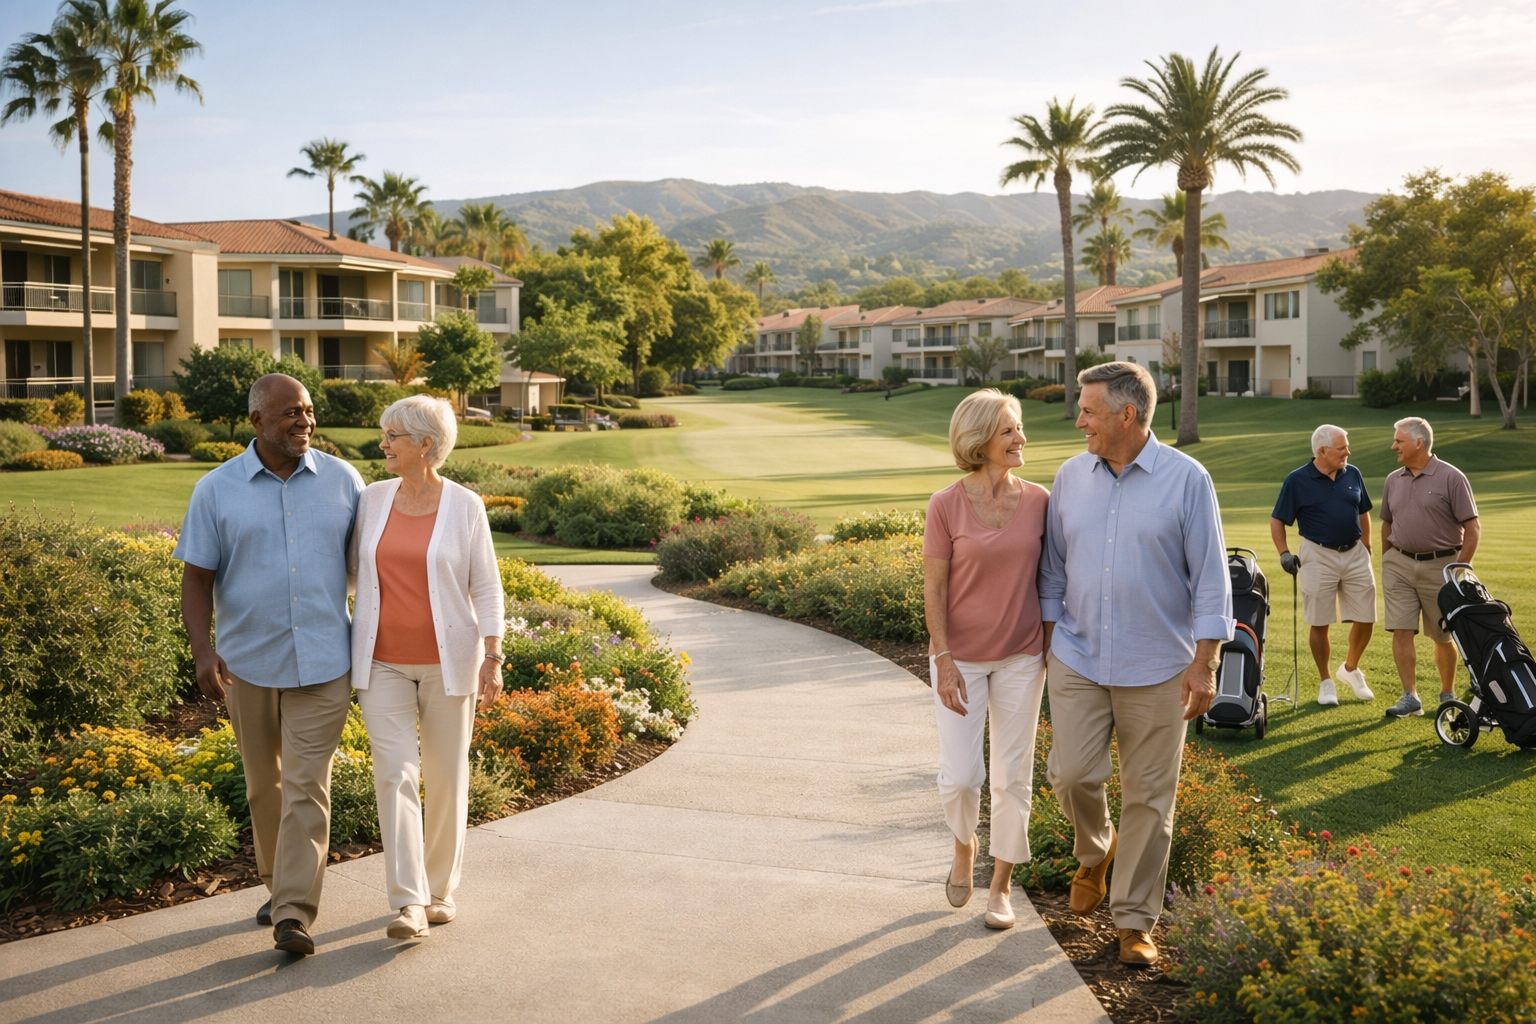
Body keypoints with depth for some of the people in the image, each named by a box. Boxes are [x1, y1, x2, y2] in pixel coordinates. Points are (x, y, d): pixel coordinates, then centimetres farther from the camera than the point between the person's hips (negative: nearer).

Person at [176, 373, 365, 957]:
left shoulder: (342, 481, 1)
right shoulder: (217, 491, -1)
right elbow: (197, 577, 0)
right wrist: (203, 651, -13)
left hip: (323, 662, -1)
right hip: (248, 662, 1)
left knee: (306, 787, -7)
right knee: (263, 784, 15)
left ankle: (295, 913, -6)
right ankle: (278, 886, 33)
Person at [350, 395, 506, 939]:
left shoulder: (465, 506, -5)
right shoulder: (373, 498, 3)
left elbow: (486, 587, -3)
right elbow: (351, 567, 13)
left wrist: (493, 659, -10)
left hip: (447, 660, -2)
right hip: (384, 663, 2)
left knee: (445, 777, 6)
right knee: (395, 773, -8)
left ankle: (440, 889, 23)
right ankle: (408, 903, -7)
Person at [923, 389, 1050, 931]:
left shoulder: (1037, 500, -2)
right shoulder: (946, 506, -10)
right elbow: (933, 589, -8)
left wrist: (1052, 646, 5)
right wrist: (943, 661, -13)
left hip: (1021, 657, 2)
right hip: (962, 657, -2)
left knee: (1013, 776, 8)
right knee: (959, 776, -4)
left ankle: (1000, 886, 24)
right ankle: (964, 847, 30)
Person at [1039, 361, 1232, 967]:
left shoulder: (1187, 480, -6)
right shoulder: (1071, 476, 4)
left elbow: (1210, 579, -6)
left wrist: (1204, 665, -10)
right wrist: (1049, 642, 10)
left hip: (1156, 668, -3)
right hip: (1077, 660, 3)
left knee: (1149, 798, 4)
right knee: (1072, 774, -4)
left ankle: (1134, 921, 18)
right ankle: (1094, 852, 29)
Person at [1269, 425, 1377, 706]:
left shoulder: (1353, 475, 4)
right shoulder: (1297, 481, -8)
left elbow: (1363, 513, 15)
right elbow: (1277, 521, -4)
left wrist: (1366, 548, 13)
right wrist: (1284, 553, -14)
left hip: (1355, 554, 4)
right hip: (1319, 557, -3)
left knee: (1365, 620, 5)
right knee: (1320, 624, 3)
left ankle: (1350, 668, 29)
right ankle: (1326, 682, 19)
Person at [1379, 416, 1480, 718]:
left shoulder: (1451, 478, -9)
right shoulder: (1393, 480, 6)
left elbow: (1473, 528, -8)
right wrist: (1386, 564, 14)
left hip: (1439, 566, -4)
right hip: (1399, 564, 4)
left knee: (1443, 636, 8)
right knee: (1401, 631, -5)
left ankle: (1448, 694, 25)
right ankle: (1410, 696, 0)